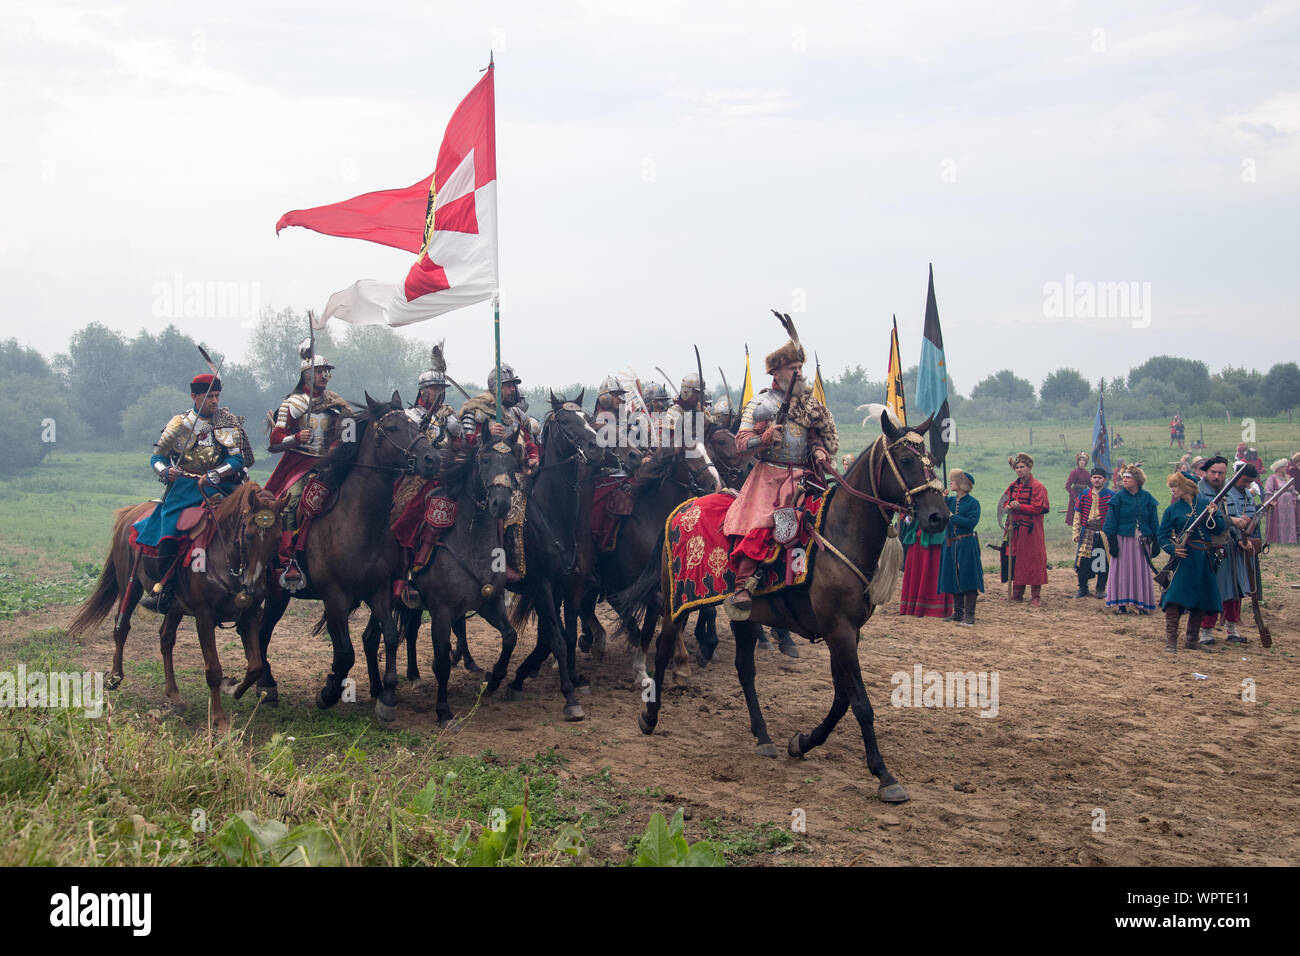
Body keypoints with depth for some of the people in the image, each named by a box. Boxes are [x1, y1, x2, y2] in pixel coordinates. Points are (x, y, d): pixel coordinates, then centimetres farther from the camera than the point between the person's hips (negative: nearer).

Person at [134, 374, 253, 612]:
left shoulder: (229, 422, 7)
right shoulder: (179, 423, 10)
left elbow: (237, 459, -2)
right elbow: (158, 457, 13)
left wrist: (213, 476, -16)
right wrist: (166, 471, -10)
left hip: (219, 484, 0)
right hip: (184, 483, 0)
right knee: (170, 520, -24)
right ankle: (165, 587, -25)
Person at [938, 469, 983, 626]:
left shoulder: (973, 503, -6)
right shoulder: (950, 500, 11)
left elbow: (972, 522, -17)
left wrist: (952, 517, -15)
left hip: (966, 544, -6)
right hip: (951, 545, 6)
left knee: (967, 577, -5)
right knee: (953, 577, 9)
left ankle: (969, 614, -3)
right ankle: (958, 613, 16)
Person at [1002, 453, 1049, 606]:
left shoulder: (1037, 486, -7)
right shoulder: (1013, 486, 12)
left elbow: (1037, 508, -15)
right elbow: (1005, 504, 17)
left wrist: (1018, 507, -16)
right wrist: (1009, 506, -7)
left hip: (1031, 530, -6)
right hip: (1015, 530, 6)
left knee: (1034, 561, -3)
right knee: (1016, 561, 8)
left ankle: (1036, 596, 2)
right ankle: (1017, 593, 17)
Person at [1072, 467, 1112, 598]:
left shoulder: (1111, 495, 0)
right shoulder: (1084, 495, 9)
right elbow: (1078, 514, 12)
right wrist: (1076, 532, 6)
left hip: (1104, 533, -2)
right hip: (1087, 533, 2)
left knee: (1103, 562, 2)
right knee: (1082, 561, -2)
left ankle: (1101, 589, 17)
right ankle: (1082, 588, 11)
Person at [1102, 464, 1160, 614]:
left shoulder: (1147, 498, 4)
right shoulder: (1118, 497, -1)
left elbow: (1154, 522, 8)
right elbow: (1111, 521, -2)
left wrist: (1155, 541, 4)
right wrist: (1112, 541, -9)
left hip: (1141, 542, 2)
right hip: (1123, 539, -2)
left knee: (1142, 571, 4)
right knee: (1122, 570, -1)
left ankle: (1142, 603, 10)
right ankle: (1121, 603, 3)